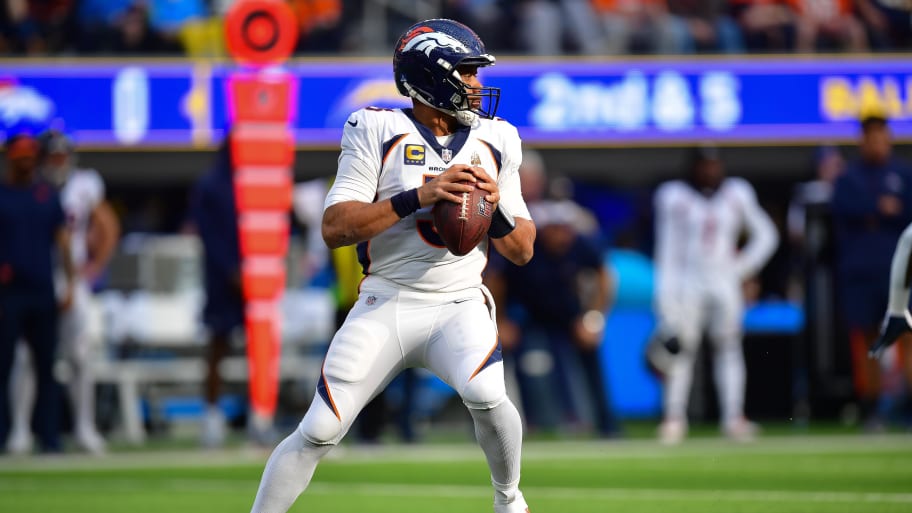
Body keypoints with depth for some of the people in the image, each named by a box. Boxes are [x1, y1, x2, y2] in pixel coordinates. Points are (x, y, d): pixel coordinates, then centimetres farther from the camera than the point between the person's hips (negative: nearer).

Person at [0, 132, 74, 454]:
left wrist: (70, 284, 3)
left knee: (46, 367, 4)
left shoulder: (48, 195, 11)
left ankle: (49, 436, 8)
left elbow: (62, 241, 12)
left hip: (43, 293, 3)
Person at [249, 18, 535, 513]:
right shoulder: (377, 132, -5)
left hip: (459, 304, 1)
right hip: (384, 305, -1)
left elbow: (522, 251, 8)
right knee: (318, 432, -8)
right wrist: (418, 197, -23)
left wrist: (497, 208, -13)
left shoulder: (494, 141, 6)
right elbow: (334, 228, -13)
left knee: (485, 394, -27)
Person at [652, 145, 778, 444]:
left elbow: (766, 235, 16)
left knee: (728, 346, -3)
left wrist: (744, 267, 3)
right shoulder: (674, 197, 1)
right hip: (687, 282, -2)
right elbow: (666, 248, -1)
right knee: (682, 349, -7)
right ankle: (674, 417, -5)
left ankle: (734, 419, -5)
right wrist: (665, 294, -8)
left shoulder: (738, 194, 9)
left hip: (725, 282, 2)